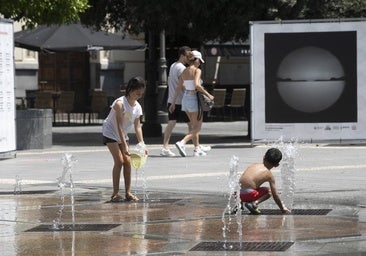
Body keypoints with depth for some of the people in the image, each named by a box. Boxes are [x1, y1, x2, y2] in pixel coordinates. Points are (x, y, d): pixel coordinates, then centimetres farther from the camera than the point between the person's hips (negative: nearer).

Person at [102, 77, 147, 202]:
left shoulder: (137, 107, -4)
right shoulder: (120, 103, -25)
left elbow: (137, 127, -1)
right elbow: (119, 126, -28)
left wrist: (142, 144, -11)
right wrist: (125, 146, -32)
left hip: (122, 135, 7)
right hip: (110, 133, -7)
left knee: (127, 161, -1)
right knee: (119, 160, -16)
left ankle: (128, 192, 4)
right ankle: (115, 193, -12)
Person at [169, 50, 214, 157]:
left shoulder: (184, 72, 9)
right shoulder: (197, 70, -10)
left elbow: (178, 88, 9)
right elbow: (197, 85, -25)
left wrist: (173, 103, 12)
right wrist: (208, 95, -17)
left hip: (185, 98, 7)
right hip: (194, 99, -7)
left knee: (194, 126, 17)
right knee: (197, 127, -1)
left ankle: (197, 149, 19)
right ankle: (182, 142, -20)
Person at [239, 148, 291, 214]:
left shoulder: (254, 165, 18)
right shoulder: (269, 175, 5)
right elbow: (275, 195, 8)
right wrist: (282, 209, 23)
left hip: (238, 193, 5)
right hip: (248, 194, -5)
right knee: (268, 191, 17)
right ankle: (254, 203, -7)